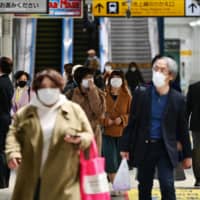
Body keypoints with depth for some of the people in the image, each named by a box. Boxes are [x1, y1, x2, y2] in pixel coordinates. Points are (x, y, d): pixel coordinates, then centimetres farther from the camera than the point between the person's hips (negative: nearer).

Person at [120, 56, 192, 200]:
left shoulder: (178, 99, -4)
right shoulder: (141, 94, -2)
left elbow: (182, 129, 3)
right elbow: (132, 122, 2)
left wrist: (187, 155, 5)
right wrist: (125, 147, -1)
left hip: (165, 149, -2)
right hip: (144, 147, 2)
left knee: (167, 186, -12)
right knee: (144, 187, 11)